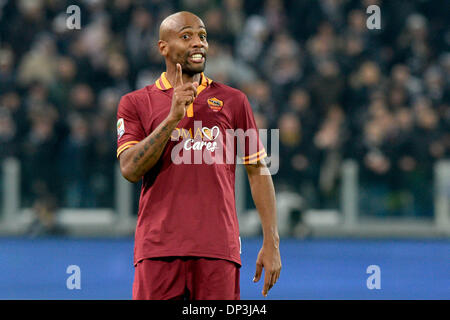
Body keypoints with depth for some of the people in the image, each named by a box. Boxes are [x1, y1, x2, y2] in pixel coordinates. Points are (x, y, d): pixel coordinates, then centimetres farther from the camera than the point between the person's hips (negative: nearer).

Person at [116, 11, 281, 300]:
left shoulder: (233, 101, 12)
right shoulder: (135, 103, 8)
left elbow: (258, 172, 12)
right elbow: (130, 169, -6)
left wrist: (271, 243, 4)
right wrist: (173, 117, -14)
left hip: (219, 249, 1)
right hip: (158, 249, -1)